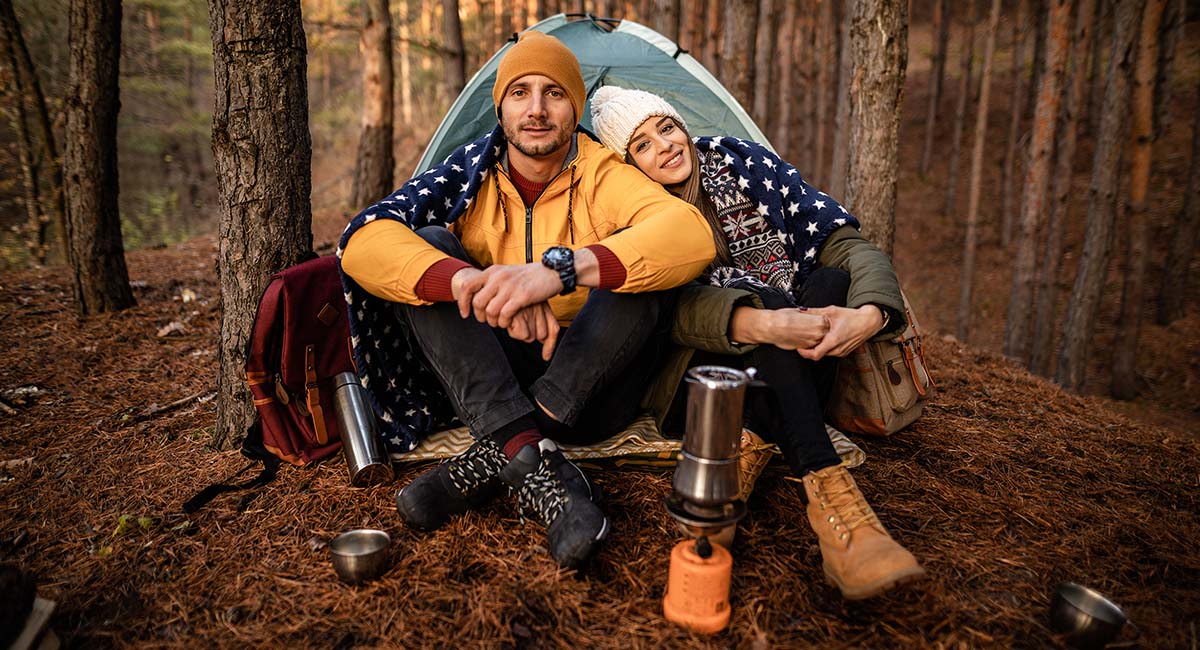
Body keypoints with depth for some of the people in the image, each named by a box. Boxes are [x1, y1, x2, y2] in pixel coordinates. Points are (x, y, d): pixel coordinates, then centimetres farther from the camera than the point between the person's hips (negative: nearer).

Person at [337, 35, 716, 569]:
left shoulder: (603, 176, -8)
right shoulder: (470, 172, -2)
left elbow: (692, 234, -30)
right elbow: (363, 240, -18)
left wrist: (559, 268, -45)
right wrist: (468, 281, -38)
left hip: (591, 393, -1)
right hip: (488, 381, 2)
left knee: (639, 264, -26)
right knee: (426, 245, -18)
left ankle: (491, 458, -28)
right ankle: (531, 457, -33)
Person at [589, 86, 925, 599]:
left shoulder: (744, 163, 1)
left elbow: (848, 244, -6)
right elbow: (675, 305, -23)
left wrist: (869, 313, -27)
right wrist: (763, 324, -41)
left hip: (787, 373, 3)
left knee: (831, 281, -24)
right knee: (756, 298, -32)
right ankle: (828, 496, -44)